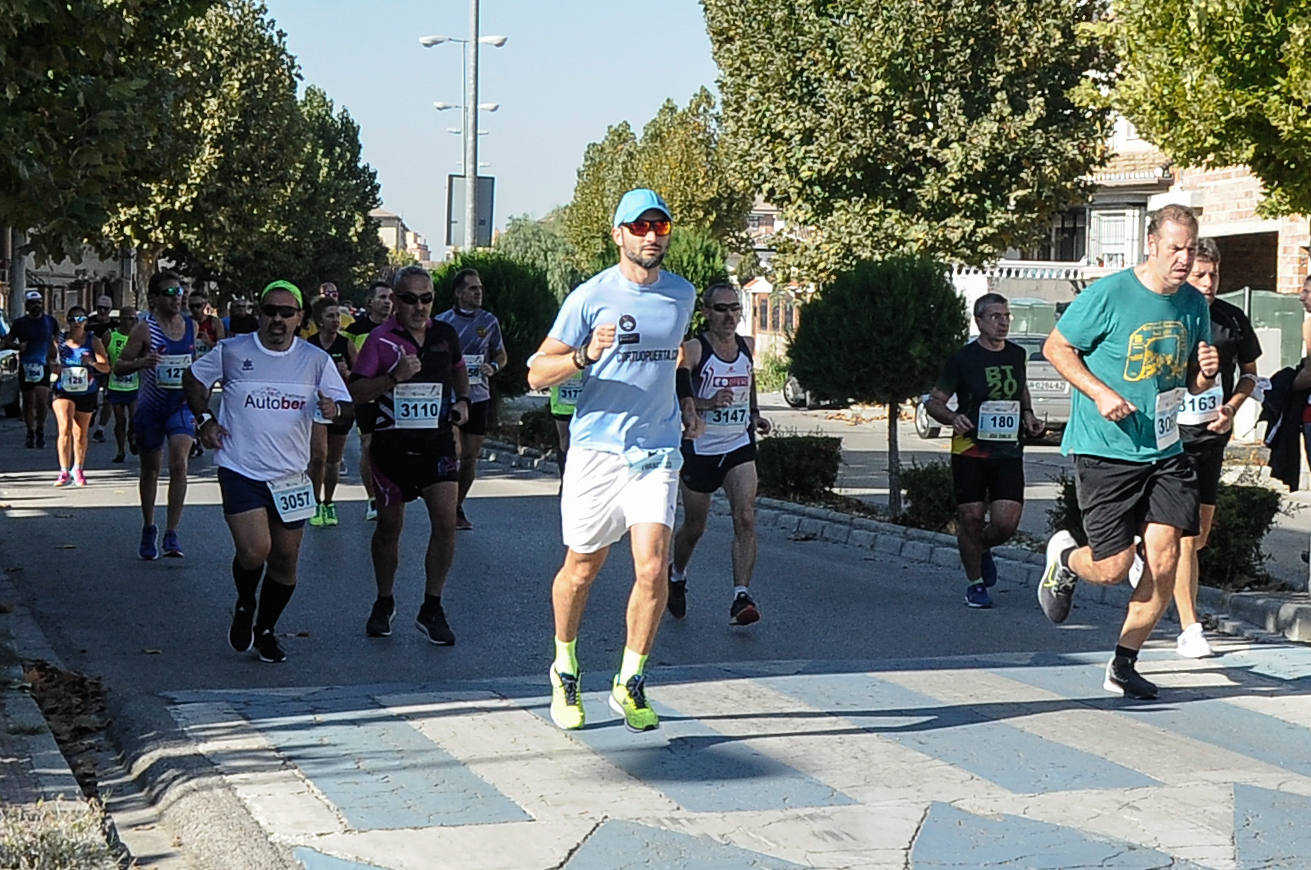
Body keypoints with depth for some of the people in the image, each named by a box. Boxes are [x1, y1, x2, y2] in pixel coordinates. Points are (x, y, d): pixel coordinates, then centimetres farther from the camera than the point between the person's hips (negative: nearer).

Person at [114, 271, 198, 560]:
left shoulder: (192, 326, 4)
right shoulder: (145, 329, -8)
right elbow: (119, 366, -9)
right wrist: (142, 362, -28)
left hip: (181, 406, 1)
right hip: (150, 407, -1)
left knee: (179, 464, -16)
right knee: (150, 469, 11)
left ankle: (171, 534, -15)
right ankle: (148, 529, 30)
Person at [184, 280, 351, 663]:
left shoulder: (316, 360, 2)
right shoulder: (232, 352, -2)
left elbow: (341, 403, 6)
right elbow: (193, 379, 14)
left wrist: (332, 409, -18)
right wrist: (204, 420, 1)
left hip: (290, 476, 3)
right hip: (240, 470, -3)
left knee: (285, 559, 7)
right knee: (254, 551, -18)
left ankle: (265, 629, 28)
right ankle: (244, 606, 14)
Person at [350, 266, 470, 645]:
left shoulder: (445, 335, 6)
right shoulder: (380, 338, -6)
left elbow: (458, 368, 27)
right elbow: (355, 391, -9)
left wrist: (462, 400, 11)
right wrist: (394, 377, -22)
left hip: (437, 442, 2)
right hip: (392, 443, -2)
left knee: (445, 521, -10)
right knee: (389, 525, 9)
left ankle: (431, 610, 2)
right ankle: (384, 603, 29)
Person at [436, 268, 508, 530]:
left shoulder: (489, 321, 8)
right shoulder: (442, 321, 1)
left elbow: (501, 355, 16)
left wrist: (493, 366, -5)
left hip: (478, 397, 3)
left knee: (471, 457, 7)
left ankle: (458, 508, 22)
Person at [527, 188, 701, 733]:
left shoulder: (683, 295, 10)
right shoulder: (591, 296, -5)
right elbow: (537, 373, -5)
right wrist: (586, 355, -22)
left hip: (658, 453, 2)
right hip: (596, 450, -2)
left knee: (653, 568, -12)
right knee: (582, 568, 9)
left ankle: (630, 684, 5)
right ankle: (565, 671, 33)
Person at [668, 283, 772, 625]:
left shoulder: (748, 347, 6)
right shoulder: (692, 350, -11)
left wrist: (754, 414, 13)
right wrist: (709, 403, -28)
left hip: (739, 447, 3)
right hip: (699, 448, -3)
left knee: (745, 518, -15)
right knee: (694, 526, 11)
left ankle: (741, 597, -18)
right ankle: (676, 575, 41)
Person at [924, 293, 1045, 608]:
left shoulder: (1017, 355, 9)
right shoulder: (963, 359, -5)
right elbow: (934, 402, 0)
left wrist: (1027, 415, 11)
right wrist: (953, 418, -20)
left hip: (1008, 451, 3)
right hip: (970, 450, -3)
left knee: (1006, 522, -7)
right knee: (971, 518, -1)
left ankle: (983, 549, 28)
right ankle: (975, 583, 19)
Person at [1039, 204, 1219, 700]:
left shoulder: (1195, 305, 7)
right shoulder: (1109, 296, -12)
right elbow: (1056, 348, -3)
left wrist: (1206, 372, -6)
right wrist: (1100, 393, -15)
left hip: (1165, 452, 5)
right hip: (1104, 450, -5)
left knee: (1165, 558, -5)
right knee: (1114, 567, -5)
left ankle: (1123, 666, 11)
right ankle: (1064, 557, 32)